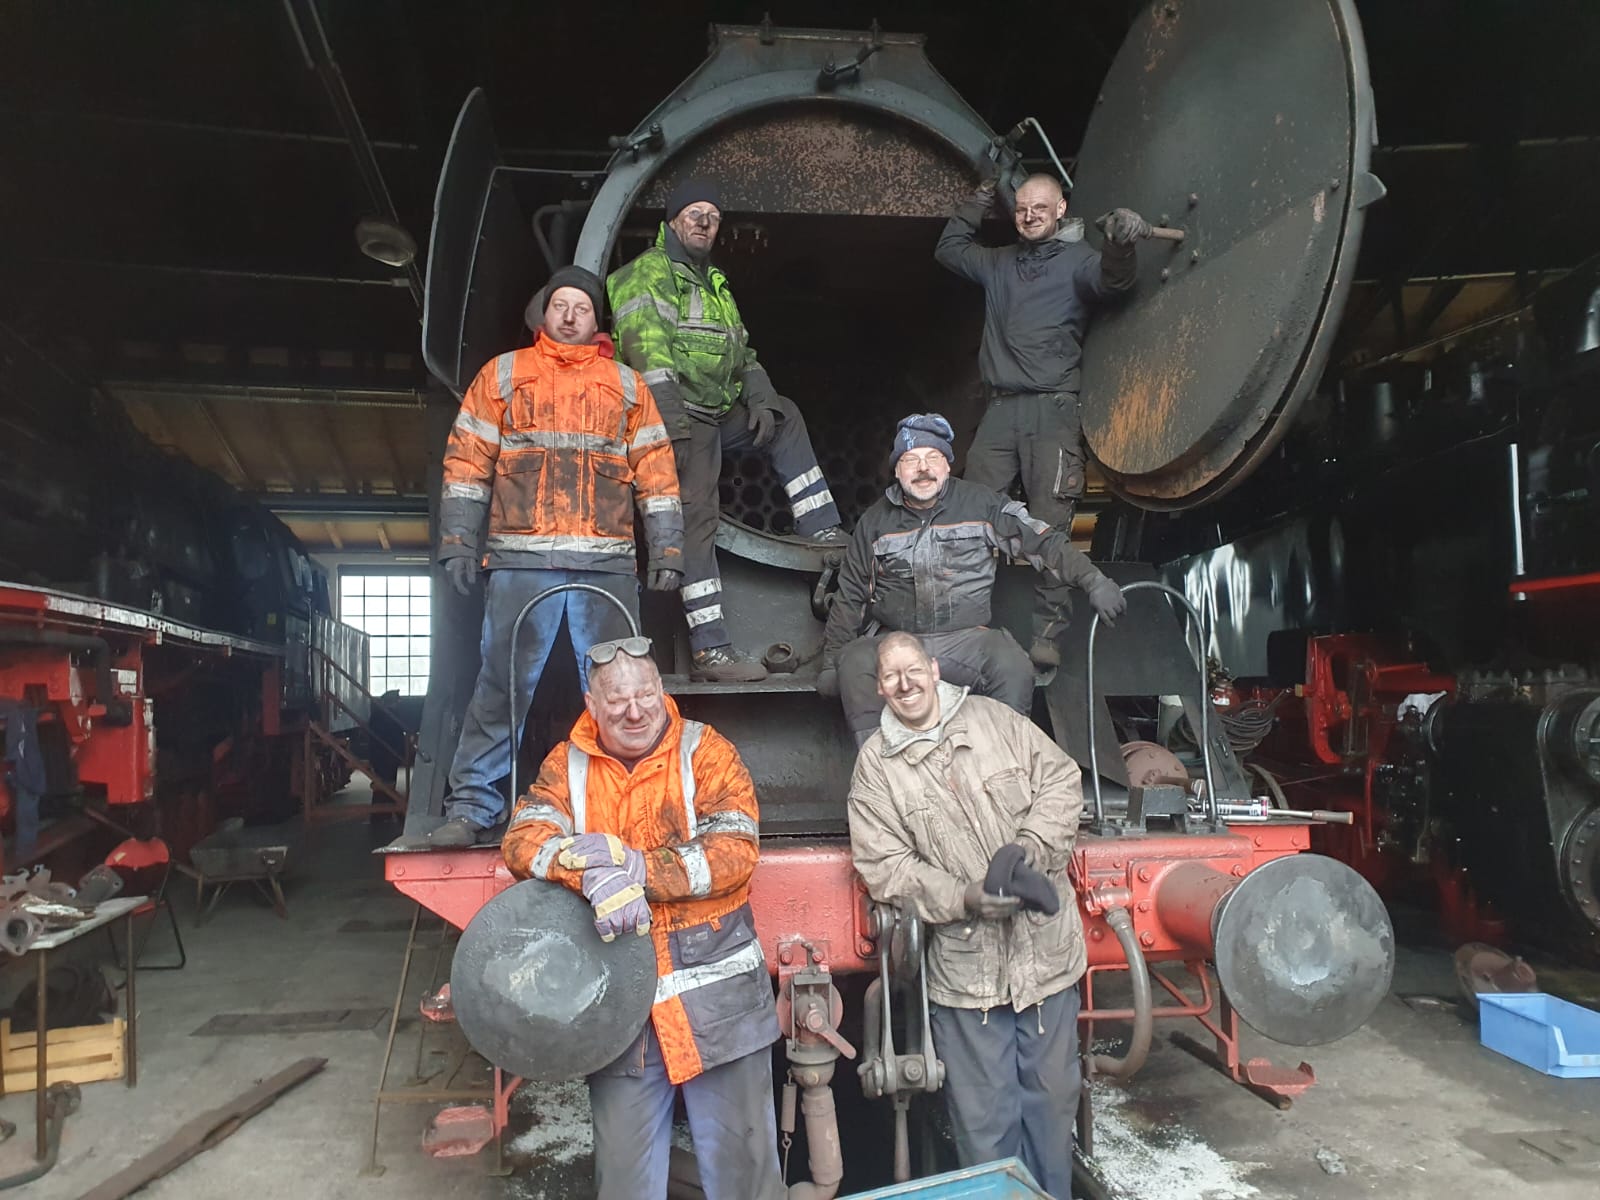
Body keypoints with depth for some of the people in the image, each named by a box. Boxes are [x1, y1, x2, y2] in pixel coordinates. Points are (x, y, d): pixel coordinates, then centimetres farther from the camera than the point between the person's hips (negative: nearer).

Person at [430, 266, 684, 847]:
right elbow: (467, 462, 10)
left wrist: (668, 550, 3)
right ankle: (470, 806, 6)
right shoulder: (503, 374, 14)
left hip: (607, 563, 1)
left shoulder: (626, 384, 17)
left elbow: (657, 472, 12)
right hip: (521, 560, -1)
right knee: (503, 685, -3)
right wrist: (458, 542, 0)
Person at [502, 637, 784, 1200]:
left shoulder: (704, 750, -5)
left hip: (717, 991, -2)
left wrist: (635, 867, -24)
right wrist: (596, 874, -29)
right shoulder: (568, 764, 3)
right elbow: (522, 839, -11)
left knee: (739, 1154, 11)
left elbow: (735, 850, -14)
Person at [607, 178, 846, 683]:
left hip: (719, 415, 9)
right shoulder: (648, 272, -2)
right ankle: (709, 649, -14)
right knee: (696, 522, -13)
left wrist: (760, 398, 7)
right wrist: (670, 413, -28)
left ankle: (822, 529, 10)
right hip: (680, 419, -9)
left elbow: (740, 351, 25)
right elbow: (645, 343, -17)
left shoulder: (714, 283, 25)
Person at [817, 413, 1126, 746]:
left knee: (1014, 667, -31)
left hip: (967, 638, -1)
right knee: (854, 661, -30)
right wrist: (831, 660, 11)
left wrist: (1092, 579, -7)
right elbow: (850, 596, 17)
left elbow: (1042, 541, 6)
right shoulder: (875, 522, 13)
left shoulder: (980, 504, 7)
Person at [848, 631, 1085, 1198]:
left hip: (1046, 949, 2)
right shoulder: (875, 765, -3)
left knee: (1053, 1096, 18)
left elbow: (1060, 780, 3)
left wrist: (1030, 843, -14)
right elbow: (884, 865, -7)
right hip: (965, 967, -2)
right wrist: (965, 898, -19)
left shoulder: (993, 719, 2)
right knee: (984, 1115, 8)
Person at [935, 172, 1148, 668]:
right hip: (1000, 407, 5)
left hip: (1052, 408, -5)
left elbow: (1110, 281, -16)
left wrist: (1120, 248, -37)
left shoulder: (1077, 259, 5)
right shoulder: (999, 262, 21)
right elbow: (948, 249, 36)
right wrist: (979, 201, 27)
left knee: (1049, 523, -10)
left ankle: (1045, 634, -10)